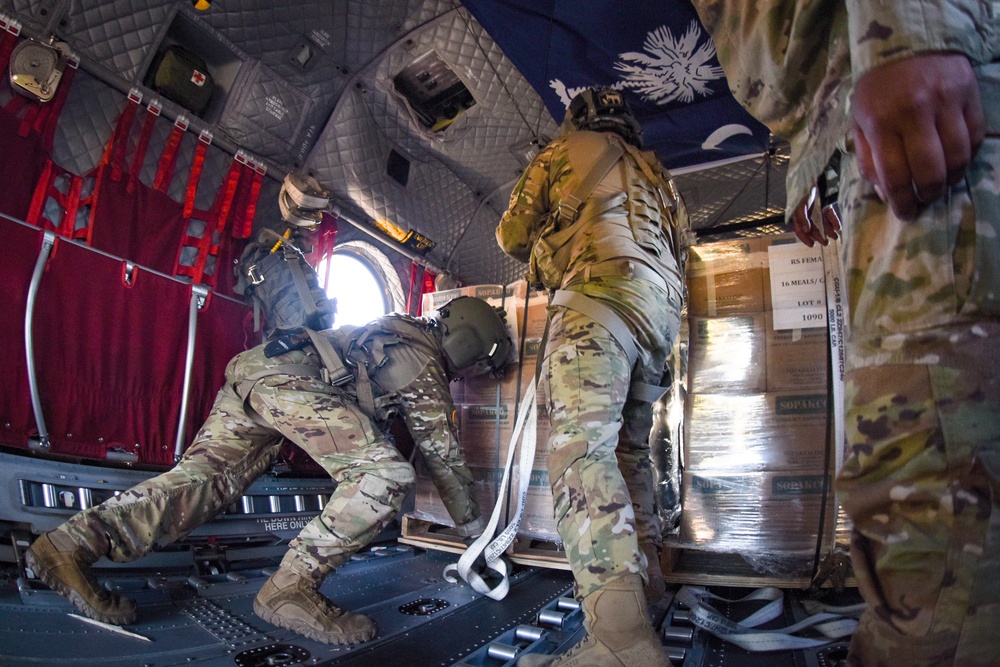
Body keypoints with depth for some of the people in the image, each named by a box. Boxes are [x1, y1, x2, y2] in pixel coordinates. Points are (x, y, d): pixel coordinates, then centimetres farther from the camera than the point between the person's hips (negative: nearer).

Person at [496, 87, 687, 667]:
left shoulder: (565, 149, 18)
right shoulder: (655, 173, 34)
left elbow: (513, 234, 16)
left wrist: (547, 256, 38)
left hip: (602, 290, -8)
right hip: (664, 308, 8)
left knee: (581, 441, -21)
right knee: (629, 448, 14)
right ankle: (645, 582, 16)